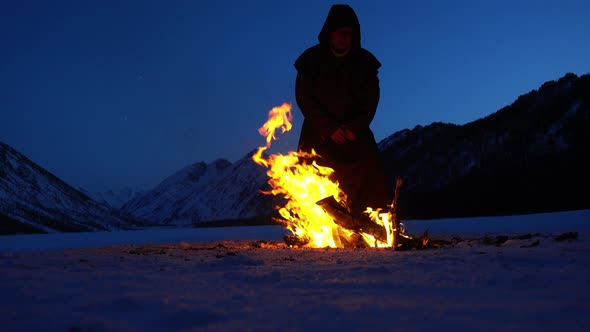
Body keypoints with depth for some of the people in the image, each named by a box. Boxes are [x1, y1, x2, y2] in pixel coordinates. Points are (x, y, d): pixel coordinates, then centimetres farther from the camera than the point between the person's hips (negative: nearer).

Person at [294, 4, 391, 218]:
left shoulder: (365, 62, 2)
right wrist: (329, 129, -14)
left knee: (372, 190, -9)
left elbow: (370, 100, 3)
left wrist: (355, 128, -12)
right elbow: (304, 99, -5)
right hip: (319, 136, -1)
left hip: (355, 135, 2)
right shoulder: (311, 60, -3)